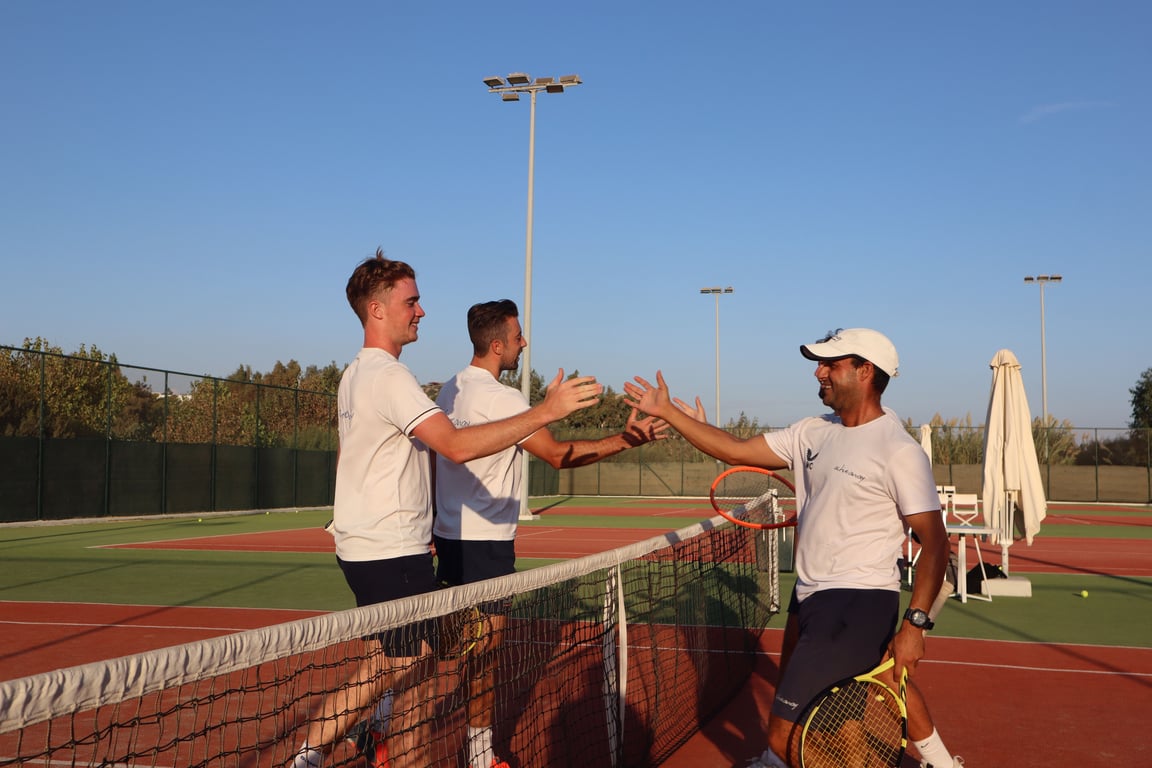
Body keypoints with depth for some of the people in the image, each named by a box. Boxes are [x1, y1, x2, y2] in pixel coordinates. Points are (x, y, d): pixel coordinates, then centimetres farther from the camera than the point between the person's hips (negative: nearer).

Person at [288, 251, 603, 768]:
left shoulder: (354, 376, 13)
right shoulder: (389, 376, -19)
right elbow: (457, 446, -30)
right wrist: (546, 411, -33)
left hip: (360, 548, 10)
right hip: (394, 553, -10)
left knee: (381, 667, 20)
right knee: (414, 678, 0)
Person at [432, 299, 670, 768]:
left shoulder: (452, 390, 10)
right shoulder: (499, 397, -18)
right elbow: (557, 455, -22)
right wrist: (625, 440, -22)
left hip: (451, 534, 9)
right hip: (483, 541, -9)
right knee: (487, 644, -1)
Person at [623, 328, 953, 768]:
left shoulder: (899, 451, -12)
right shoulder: (813, 433, 10)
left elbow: (934, 542, -14)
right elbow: (736, 451, 12)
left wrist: (915, 624, -22)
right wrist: (667, 412, 8)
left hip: (857, 604, -8)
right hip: (808, 599, 8)